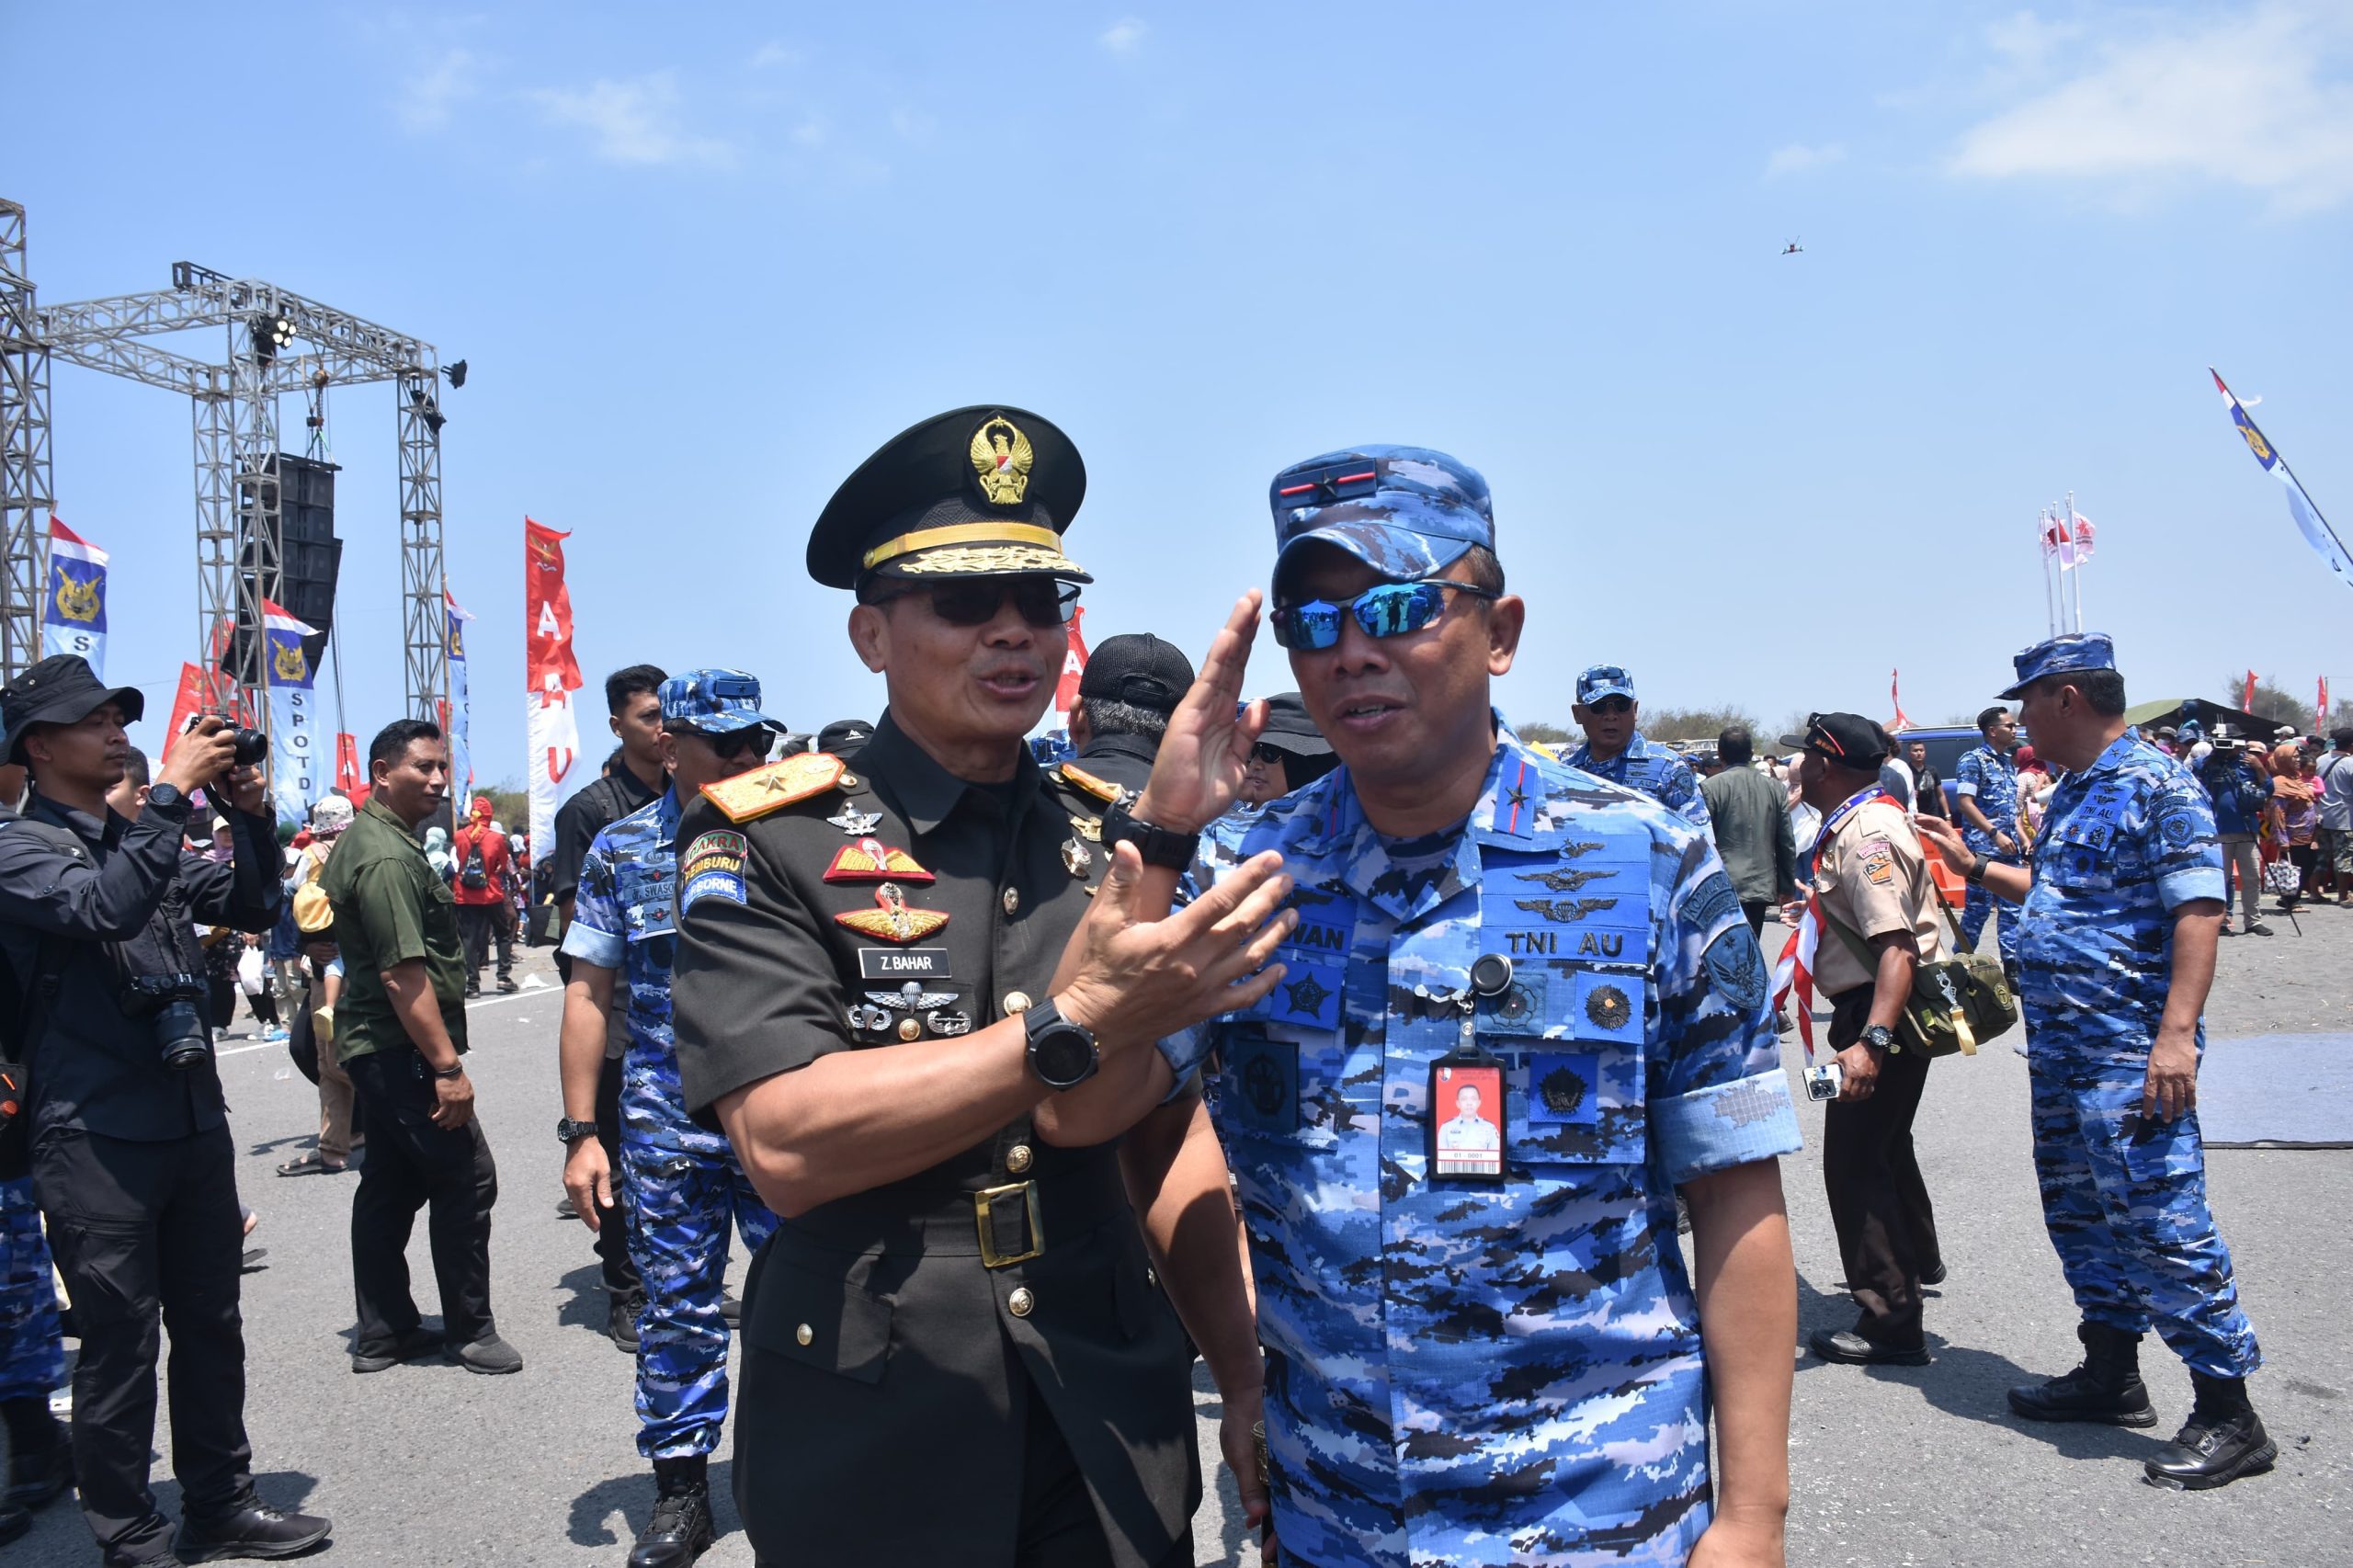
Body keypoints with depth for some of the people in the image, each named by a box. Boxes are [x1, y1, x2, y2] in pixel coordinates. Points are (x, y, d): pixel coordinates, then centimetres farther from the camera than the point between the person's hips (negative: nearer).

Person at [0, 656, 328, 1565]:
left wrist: (249, 816, -2)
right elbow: (103, 909, -25)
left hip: (195, 1122, 7)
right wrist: (173, 789, -25)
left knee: (211, 1327, 15)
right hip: (97, 1138, -7)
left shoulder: (145, 842, 14)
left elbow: (251, 907, 13)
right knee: (120, 1345, 1)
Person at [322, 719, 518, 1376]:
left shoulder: (364, 841, 16)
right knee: (466, 1179, -3)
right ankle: (470, 1331, 7)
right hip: (402, 1051, -11)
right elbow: (404, 975, -24)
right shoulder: (388, 858, -19)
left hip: (374, 1048, 11)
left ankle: (382, 1334, 22)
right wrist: (448, 1066, -23)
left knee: (390, 1186, 14)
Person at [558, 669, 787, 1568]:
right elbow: (589, 994, 4)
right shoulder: (622, 851, 2)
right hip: (666, 1124, 0)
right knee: (677, 1309, 10)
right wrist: (580, 1132, -1)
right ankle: (680, 1492, 25)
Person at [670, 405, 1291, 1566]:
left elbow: (1169, 1138, 7)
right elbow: (785, 1142, -20)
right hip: (871, 1449, -3)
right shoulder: (767, 841, -8)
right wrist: (1071, 1032, -27)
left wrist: (1248, 1382, -1)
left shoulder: (1108, 844, 4)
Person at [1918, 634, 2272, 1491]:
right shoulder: (2072, 793, 16)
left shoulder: (2155, 784, -13)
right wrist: (1975, 866, 31)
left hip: (2129, 1053, -10)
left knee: (2158, 1223, -8)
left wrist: (2177, 1032, -26)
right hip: (2061, 1049, 10)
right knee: (2080, 1216, 16)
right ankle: (2111, 1372, 30)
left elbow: (2199, 910, -20)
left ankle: (2228, 1414, 2)